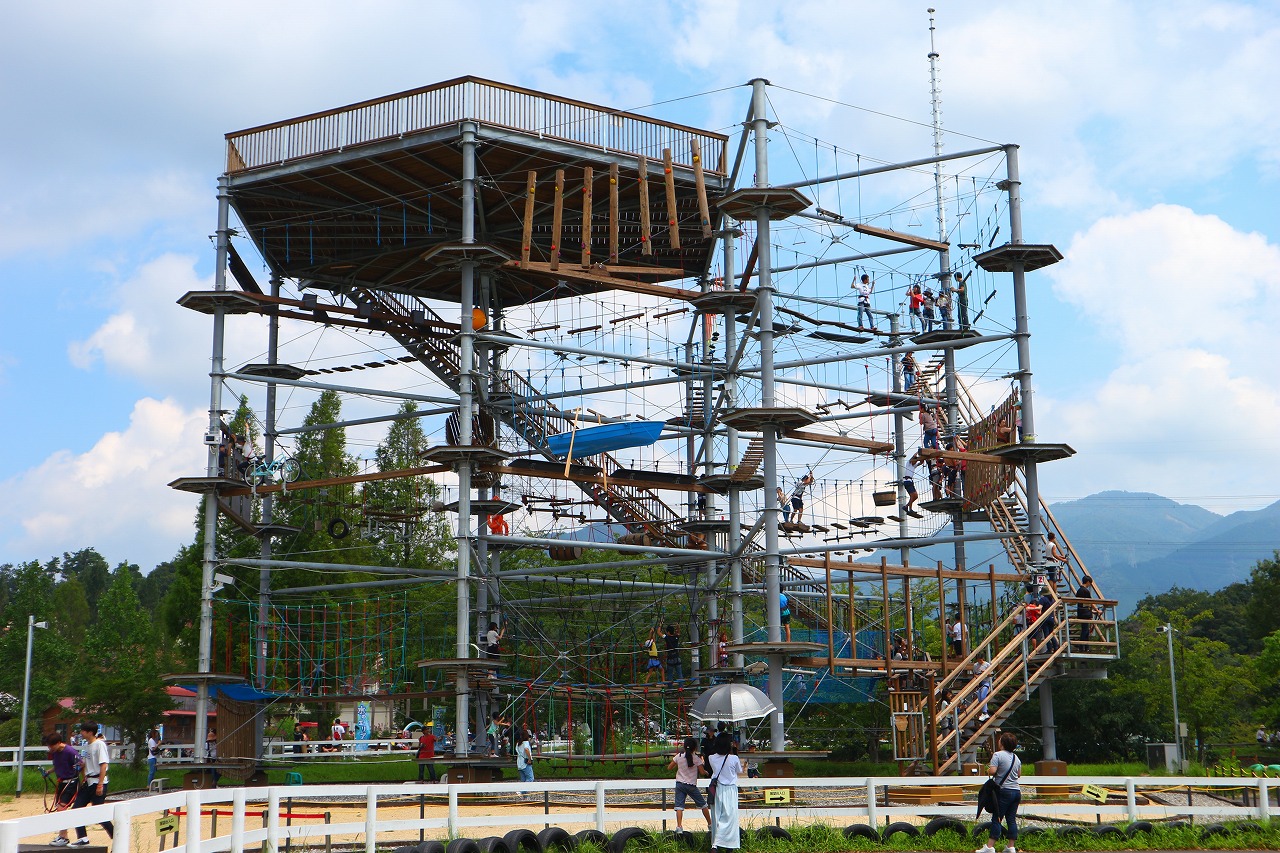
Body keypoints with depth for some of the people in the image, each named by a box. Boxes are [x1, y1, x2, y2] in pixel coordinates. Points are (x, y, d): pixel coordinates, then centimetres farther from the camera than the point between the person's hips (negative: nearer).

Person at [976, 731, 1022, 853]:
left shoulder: (998, 755, -11)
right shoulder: (1017, 758, 12)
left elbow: (992, 771, -19)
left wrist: (988, 770, 1)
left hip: (1004, 791, -6)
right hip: (1017, 791, 6)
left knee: (997, 819, -5)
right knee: (1012, 819, 8)